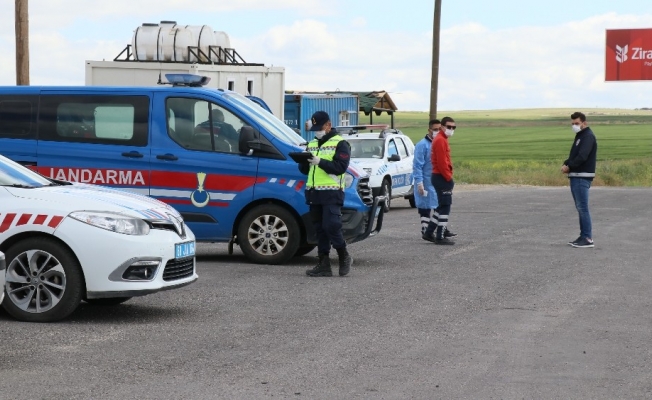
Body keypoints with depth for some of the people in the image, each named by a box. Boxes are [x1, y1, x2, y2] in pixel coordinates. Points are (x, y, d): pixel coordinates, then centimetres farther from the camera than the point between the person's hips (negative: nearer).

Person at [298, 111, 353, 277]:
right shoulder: (312, 144, 20)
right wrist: (303, 162, -3)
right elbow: (304, 170, 20)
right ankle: (324, 265, 7)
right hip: (314, 193, 7)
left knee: (331, 226, -15)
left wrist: (320, 161, -20)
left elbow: (340, 167, -14)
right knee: (320, 230, 6)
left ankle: (344, 257, 5)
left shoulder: (339, 144, -2)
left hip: (331, 194, -7)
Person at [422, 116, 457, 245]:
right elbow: (441, 162, -21)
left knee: (442, 207, 15)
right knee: (444, 207, -6)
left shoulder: (441, 139, 19)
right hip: (442, 178, -11)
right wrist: (449, 178, -17)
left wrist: (448, 177, 16)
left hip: (439, 177, 11)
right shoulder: (440, 140, -14)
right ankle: (440, 237, -4)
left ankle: (429, 233, 18)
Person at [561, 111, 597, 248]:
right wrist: (566, 164, 1)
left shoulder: (588, 136, -12)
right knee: (580, 208, 11)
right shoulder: (579, 136, 20)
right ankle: (584, 236, 16)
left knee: (582, 208, -10)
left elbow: (582, 156, -22)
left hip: (583, 177, -10)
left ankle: (588, 239, -9)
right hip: (575, 177, 10)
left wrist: (569, 166, -12)